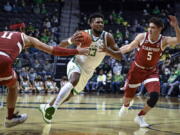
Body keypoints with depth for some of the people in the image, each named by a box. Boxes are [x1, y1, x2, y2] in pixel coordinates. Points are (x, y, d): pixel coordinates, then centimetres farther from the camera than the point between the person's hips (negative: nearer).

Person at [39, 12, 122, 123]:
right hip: (76, 64, -3)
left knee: (69, 95, 12)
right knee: (74, 81, -37)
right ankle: (53, 107, -33)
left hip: (88, 71, 3)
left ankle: (47, 107, 34)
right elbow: (66, 43, 2)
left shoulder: (108, 37, -14)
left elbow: (119, 57, -17)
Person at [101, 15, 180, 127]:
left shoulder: (164, 41, -17)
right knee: (129, 95, 12)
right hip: (137, 69, 0)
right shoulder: (142, 37, -17)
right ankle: (126, 106, 52)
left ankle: (140, 117, 3)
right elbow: (129, 47, -2)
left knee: (155, 95, -20)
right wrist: (113, 52, -3)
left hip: (152, 71, 0)